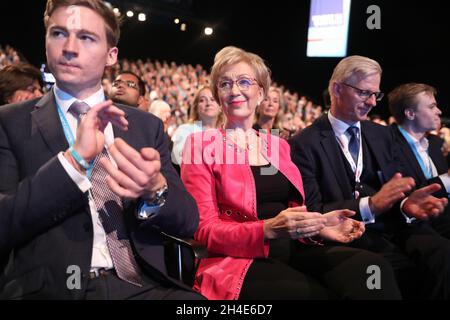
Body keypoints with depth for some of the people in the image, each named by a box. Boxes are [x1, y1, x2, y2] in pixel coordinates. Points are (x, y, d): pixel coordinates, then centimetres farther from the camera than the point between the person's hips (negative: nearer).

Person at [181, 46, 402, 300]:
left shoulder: (279, 146, 16)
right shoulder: (202, 145, 1)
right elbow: (204, 229, -6)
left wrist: (318, 226, -4)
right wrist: (269, 229, -22)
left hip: (291, 253, 5)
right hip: (238, 262, -5)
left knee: (370, 266, -24)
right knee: (318, 293, -33)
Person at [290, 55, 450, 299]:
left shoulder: (382, 135, 18)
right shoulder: (305, 144, -1)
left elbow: (397, 188, 14)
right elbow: (311, 213, -7)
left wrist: (407, 205, -11)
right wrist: (370, 205, -20)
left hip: (397, 227, 5)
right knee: (407, 270, -31)